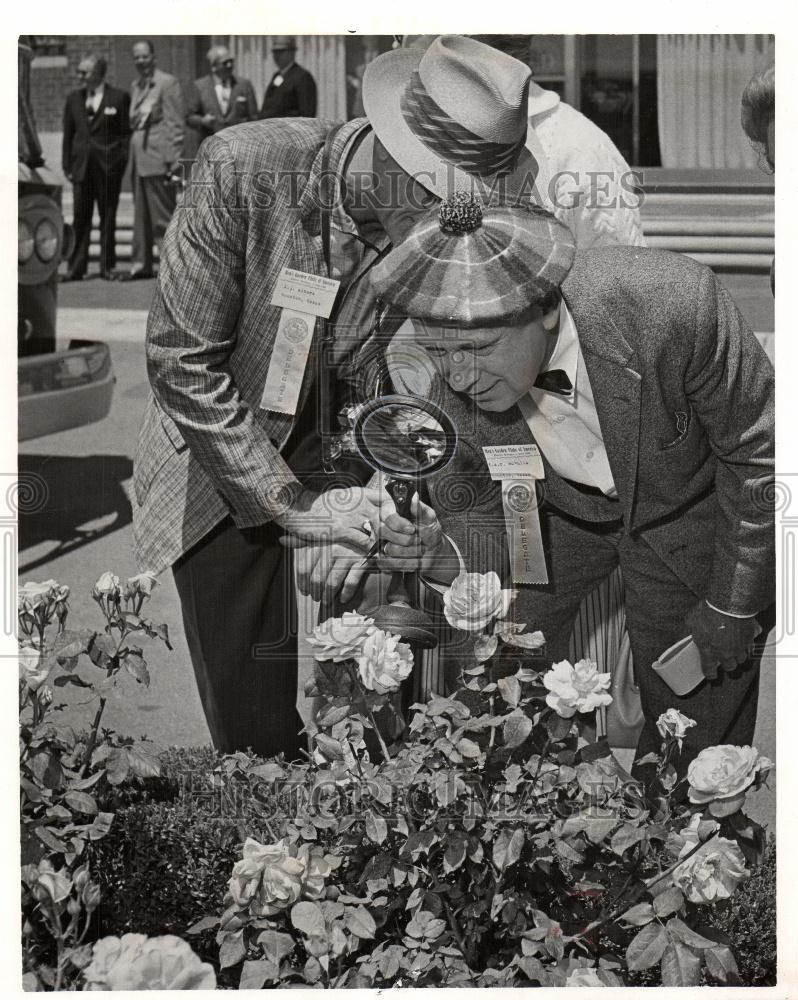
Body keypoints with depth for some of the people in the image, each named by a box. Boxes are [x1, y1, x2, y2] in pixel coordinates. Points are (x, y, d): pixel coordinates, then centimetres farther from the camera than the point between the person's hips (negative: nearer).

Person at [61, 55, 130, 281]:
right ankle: (76, 268, 6)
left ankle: (107, 266, 12)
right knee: (80, 219, 3)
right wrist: (67, 165, 5)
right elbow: (68, 134, 12)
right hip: (81, 166, 3)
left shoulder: (119, 98, -1)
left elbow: (126, 133, 0)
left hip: (108, 168, -3)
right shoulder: (73, 99, 11)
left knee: (107, 218, 5)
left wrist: (121, 163, -8)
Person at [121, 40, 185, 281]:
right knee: (141, 215, 11)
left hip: (158, 158, -8)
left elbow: (175, 123, -11)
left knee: (163, 216, -6)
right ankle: (141, 264, 17)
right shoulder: (135, 86, 16)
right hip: (139, 158, 8)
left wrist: (173, 161, -16)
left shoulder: (167, 83, -7)